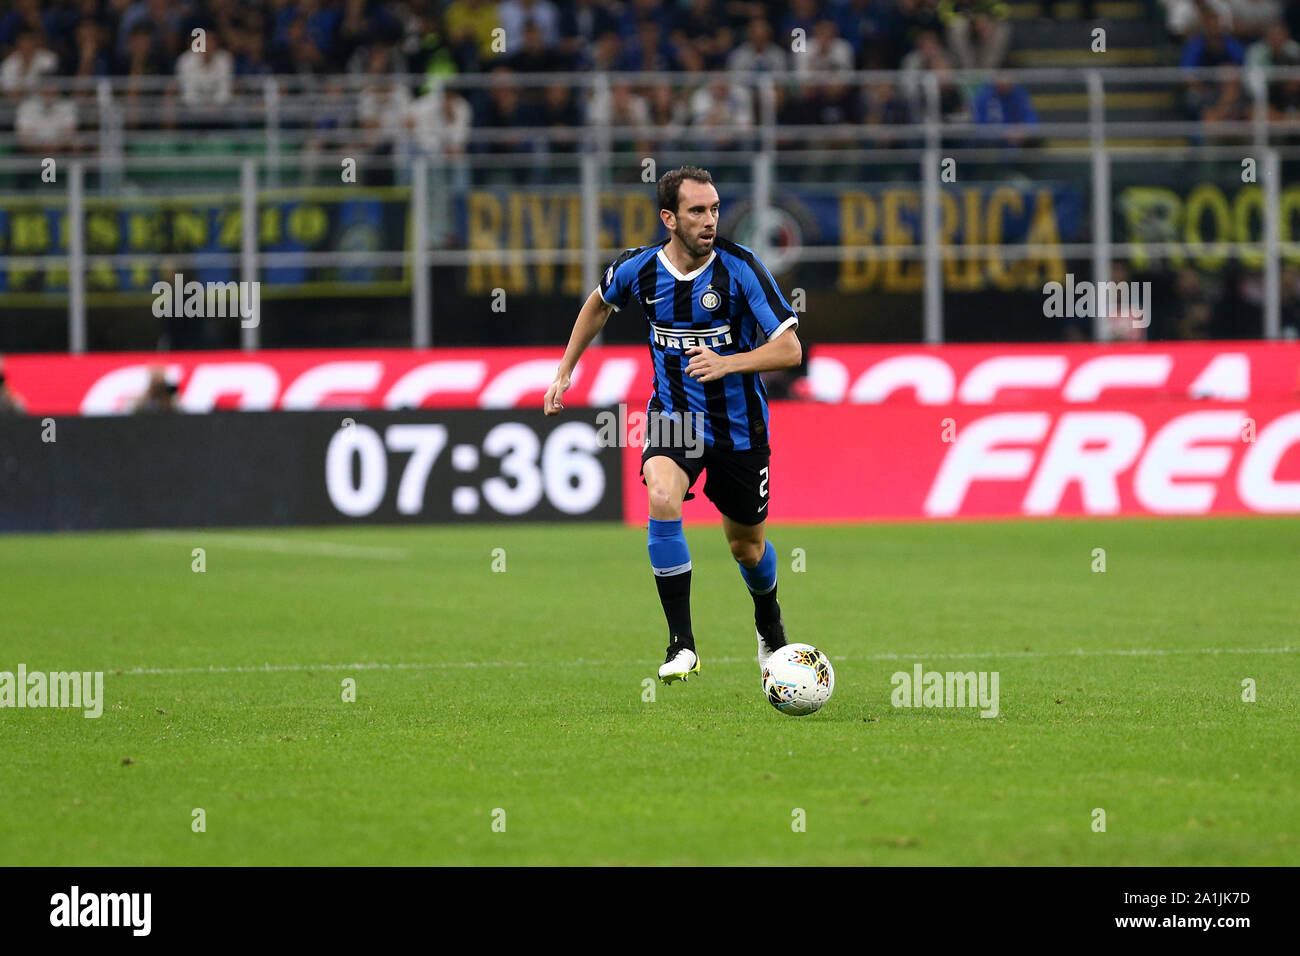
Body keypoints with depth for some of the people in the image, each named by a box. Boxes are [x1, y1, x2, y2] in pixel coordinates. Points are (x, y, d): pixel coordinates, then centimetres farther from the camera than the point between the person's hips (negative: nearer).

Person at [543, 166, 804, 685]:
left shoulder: (740, 267, -19)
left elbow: (790, 349, -19)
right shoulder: (638, 269, -11)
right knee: (662, 500, -29)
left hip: (739, 424, -1)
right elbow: (599, 304, 14)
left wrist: (727, 363, -34)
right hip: (672, 417, 1)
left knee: (748, 545, 13)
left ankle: (769, 626, 48)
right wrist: (564, 372, 15)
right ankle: (682, 645, -21)